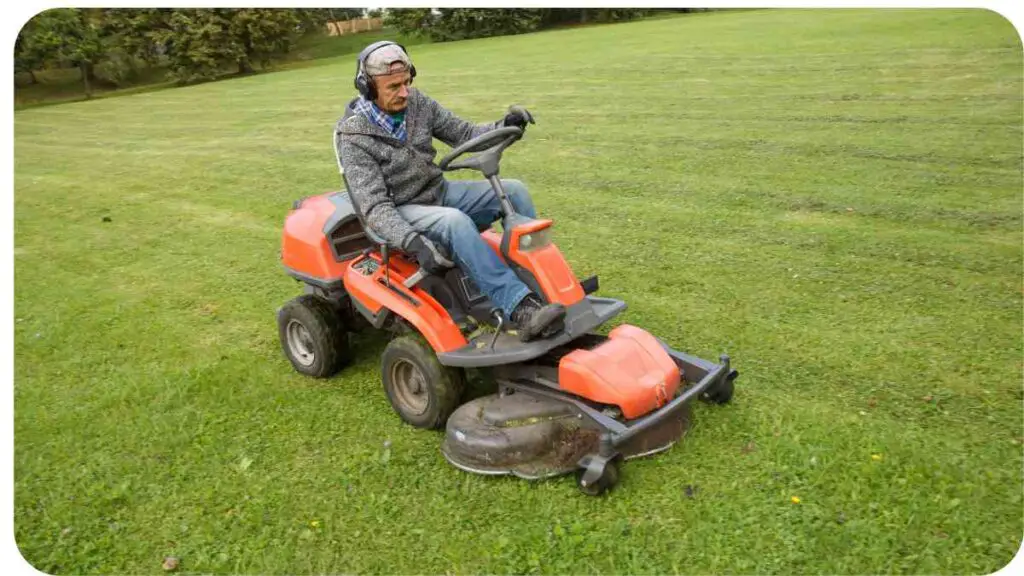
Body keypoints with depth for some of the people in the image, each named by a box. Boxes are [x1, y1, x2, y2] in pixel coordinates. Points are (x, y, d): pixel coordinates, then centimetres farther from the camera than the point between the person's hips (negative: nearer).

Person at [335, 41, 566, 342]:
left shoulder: (417, 102, -3)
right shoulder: (353, 136, -18)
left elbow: (464, 133, 4)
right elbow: (375, 206, -24)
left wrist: (503, 126, -17)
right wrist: (414, 242, -40)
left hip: (438, 191, 6)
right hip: (399, 212, -6)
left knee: (514, 190, -11)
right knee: (455, 221, -37)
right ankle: (522, 310, -42)